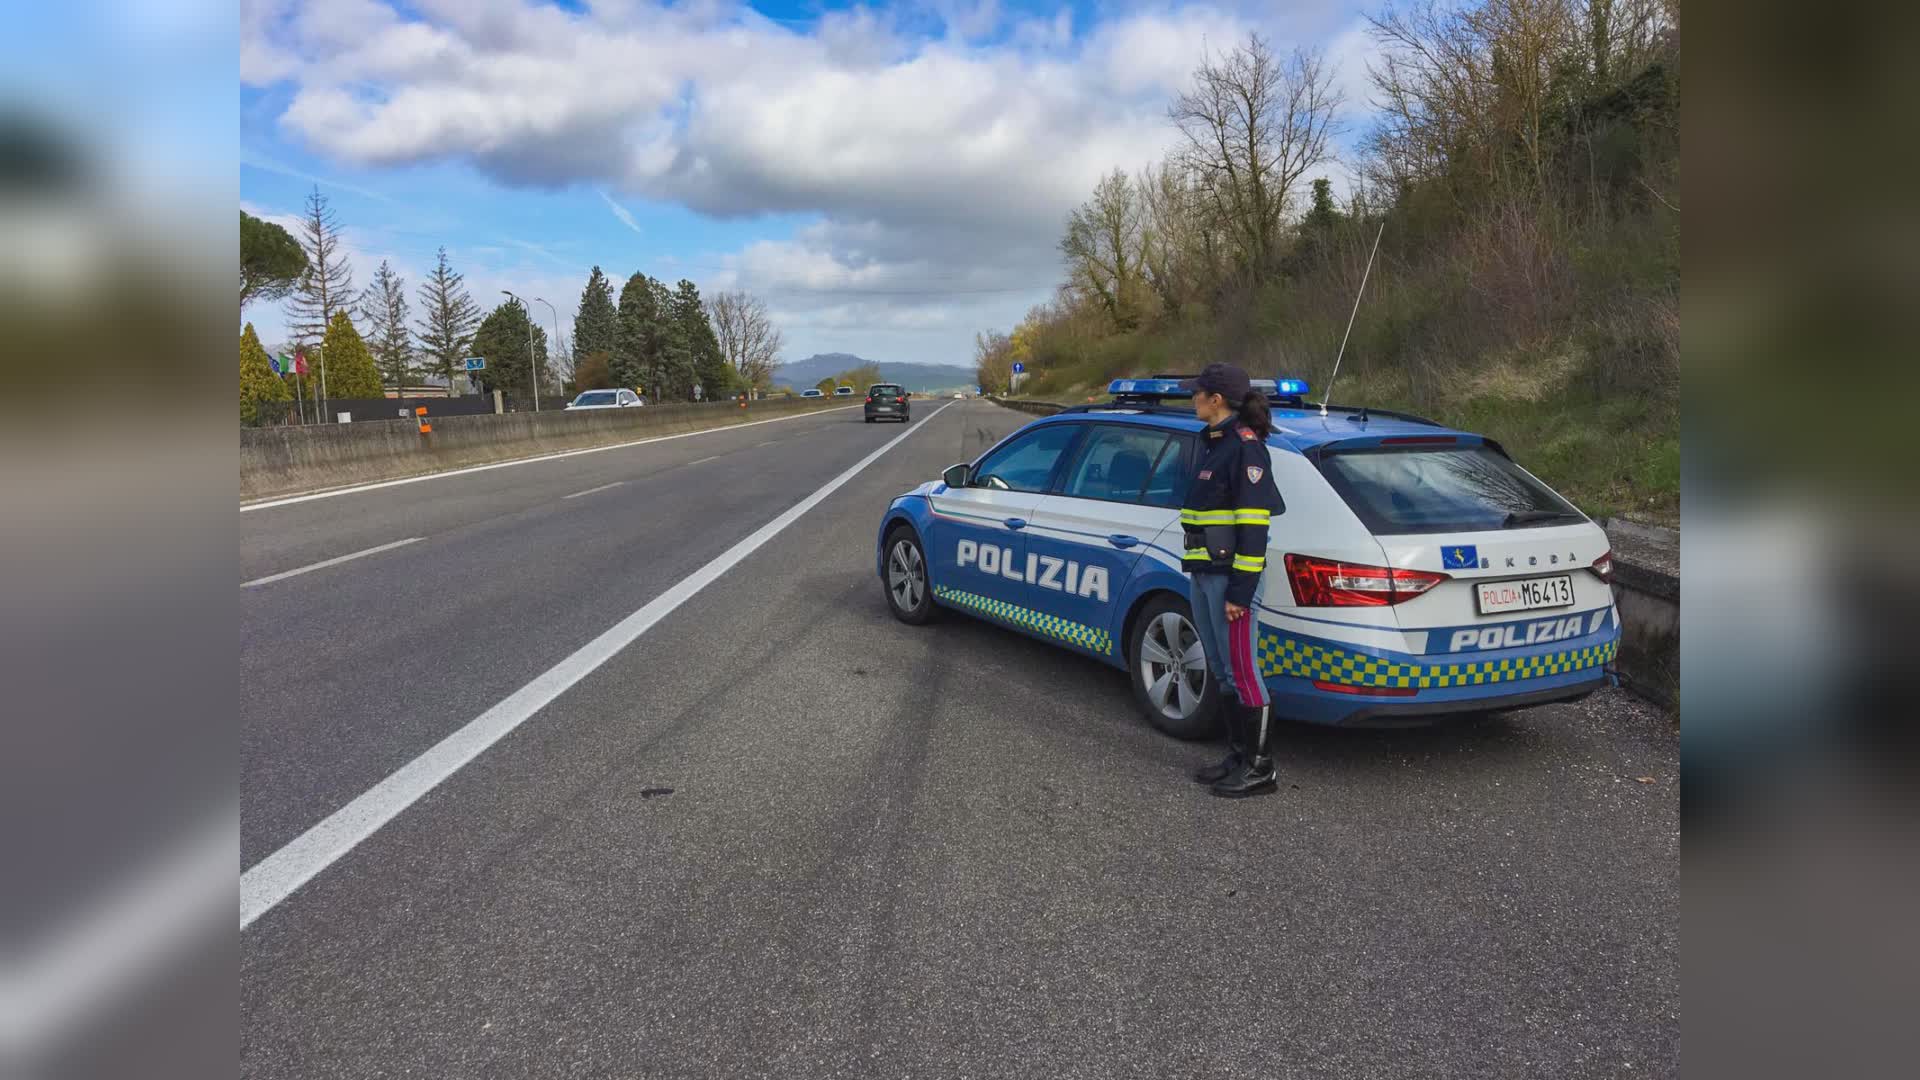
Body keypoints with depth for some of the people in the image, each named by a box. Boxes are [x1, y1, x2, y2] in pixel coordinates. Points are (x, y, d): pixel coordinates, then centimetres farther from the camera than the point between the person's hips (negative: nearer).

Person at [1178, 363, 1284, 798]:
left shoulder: (1245, 446, -13)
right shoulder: (1214, 442, 16)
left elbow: (1254, 523, -18)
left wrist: (1240, 590, -20)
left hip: (1229, 577, -10)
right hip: (1204, 573, 10)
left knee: (1242, 673, -3)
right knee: (1223, 673, 15)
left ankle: (1261, 769, 7)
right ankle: (1238, 756, 25)